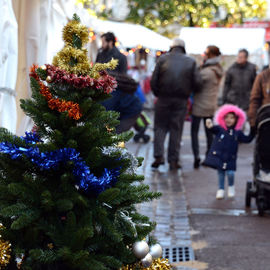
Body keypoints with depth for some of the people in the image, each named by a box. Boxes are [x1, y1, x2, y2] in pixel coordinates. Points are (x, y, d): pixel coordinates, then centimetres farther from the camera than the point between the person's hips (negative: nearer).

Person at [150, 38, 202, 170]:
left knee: (160, 127, 9)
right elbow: (197, 82, -3)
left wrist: (157, 94, 9)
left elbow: (154, 80, -4)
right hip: (181, 101, 1)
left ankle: (159, 156, -3)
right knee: (176, 129, 7)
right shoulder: (191, 62, 3)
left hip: (164, 98, -1)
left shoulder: (163, 59, 1)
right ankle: (173, 160, 7)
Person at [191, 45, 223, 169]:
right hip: (211, 106, 8)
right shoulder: (218, 71, 6)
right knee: (209, 132, 14)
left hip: (200, 106, -8)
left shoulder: (206, 72, -20)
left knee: (194, 132, 1)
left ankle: (197, 157, -9)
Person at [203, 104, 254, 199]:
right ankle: (221, 189, 26)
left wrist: (253, 132, -4)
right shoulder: (220, 129, -6)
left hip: (230, 158, 1)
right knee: (220, 173, 8)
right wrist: (210, 126, -51)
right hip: (218, 155, -1)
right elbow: (214, 129, -27)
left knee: (230, 173, -10)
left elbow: (247, 139, 10)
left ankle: (231, 186, 20)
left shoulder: (237, 132, 3)